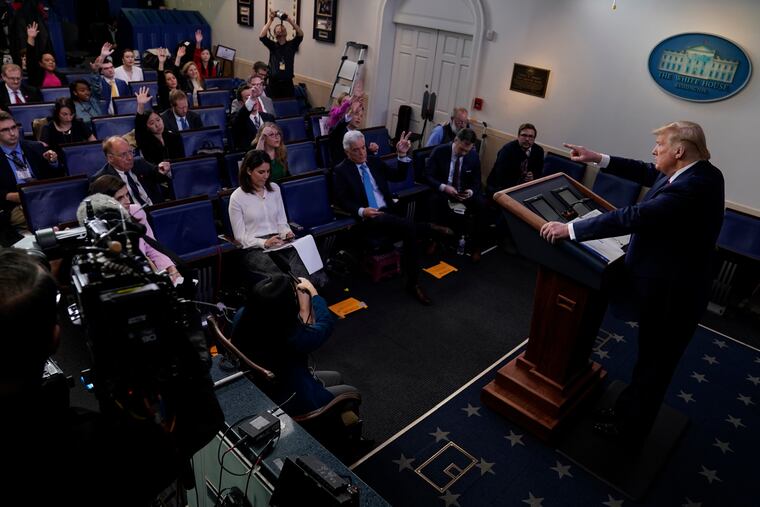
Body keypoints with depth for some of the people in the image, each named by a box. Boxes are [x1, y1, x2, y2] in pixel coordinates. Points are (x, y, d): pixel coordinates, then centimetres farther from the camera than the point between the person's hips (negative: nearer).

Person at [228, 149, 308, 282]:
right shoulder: (237, 197, -1)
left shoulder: (274, 188, 14)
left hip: (279, 243, 4)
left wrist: (286, 233, -4)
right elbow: (240, 236, 0)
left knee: (302, 272, -31)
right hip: (254, 248, -3)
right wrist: (264, 243, -16)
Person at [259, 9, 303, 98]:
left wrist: (290, 21, -22)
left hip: (288, 83, 0)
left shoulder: (291, 44, 6)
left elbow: (300, 34, -10)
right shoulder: (272, 45, 5)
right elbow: (261, 36, -11)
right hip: (274, 83, 0)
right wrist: (270, 20, -14)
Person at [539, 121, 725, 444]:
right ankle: (627, 409, 43)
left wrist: (570, 229, -34)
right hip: (666, 284, 10)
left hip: (671, 293, -9)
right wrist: (599, 159, 3)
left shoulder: (691, 188, -31)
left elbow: (634, 217, -37)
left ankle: (631, 428, 30)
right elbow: (646, 173, 9)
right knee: (650, 357, 24)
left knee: (655, 362, 10)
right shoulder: (697, 171, -1)